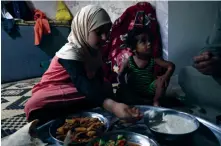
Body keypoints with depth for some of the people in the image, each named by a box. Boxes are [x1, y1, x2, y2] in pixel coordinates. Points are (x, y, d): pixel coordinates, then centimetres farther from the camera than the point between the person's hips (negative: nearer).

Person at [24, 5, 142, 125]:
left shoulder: (94, 50, -4)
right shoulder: (71, 52, -28)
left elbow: (98, 79, -3)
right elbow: (85, 86, -43)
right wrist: (113, 106, -57)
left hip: (72, 88, 8)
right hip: (52, 90, -7)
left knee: (106, 87, -8)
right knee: (34, 105, -37)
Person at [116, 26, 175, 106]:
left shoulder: (153, 60, -9)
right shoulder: (128, 61, -11)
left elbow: (171, 65, -9)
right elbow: (120, 76, -6)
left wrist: (166, 76, -29)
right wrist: (124, 87, -25)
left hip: (149, 90, 1)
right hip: (134, 92, 0)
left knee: (162, 80, -22)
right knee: (121, 93, -28)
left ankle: (156, 101, -6)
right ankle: (148, 102, -19)